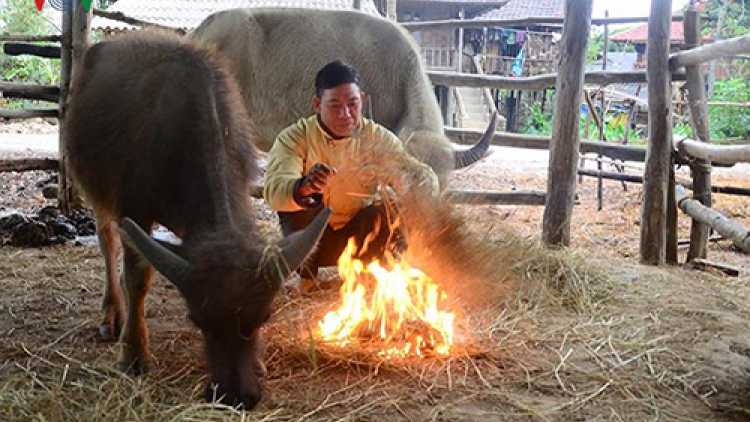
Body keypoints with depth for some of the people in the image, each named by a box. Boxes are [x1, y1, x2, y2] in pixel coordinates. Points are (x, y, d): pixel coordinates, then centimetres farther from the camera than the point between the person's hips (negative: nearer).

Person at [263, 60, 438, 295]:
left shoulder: (378, 137, -7)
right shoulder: (295, 137, -15)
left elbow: (425, 175, -12)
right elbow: (273, 189, -31)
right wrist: (304, 187, -54)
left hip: (357, 237, 1)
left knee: (386, 213, -27)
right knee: (302, 197, -29)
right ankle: (307, 272, -6)